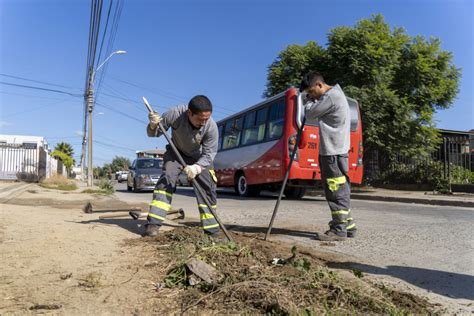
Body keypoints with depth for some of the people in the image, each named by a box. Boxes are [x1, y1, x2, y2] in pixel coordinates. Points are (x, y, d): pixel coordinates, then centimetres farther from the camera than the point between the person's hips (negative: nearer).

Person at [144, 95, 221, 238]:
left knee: (208, 187, -7)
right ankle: (153, 224, -20)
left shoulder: (211, 127, -33)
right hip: (176, 153, -1)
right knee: (166, 179, -21)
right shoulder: (176, 114, -34)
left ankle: (212, 228, 4)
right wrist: (153, 125, -43)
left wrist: (196, 167, -44)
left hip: (199, 158, 1)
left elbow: (209, 154, -25)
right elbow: (153, 133, -19)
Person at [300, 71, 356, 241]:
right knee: (340, 190, 13)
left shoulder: (331, 96, -14)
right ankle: (347, 225, 20)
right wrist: (313, 99, 10)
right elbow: (316, 113, 22)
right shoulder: (334, 94, 19)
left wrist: (310, 101, 7)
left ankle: (339, 229, 0)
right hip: (334, 150, 10)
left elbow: (310, 114, -10)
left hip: (333, 151, -10)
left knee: (336, 191, -6)